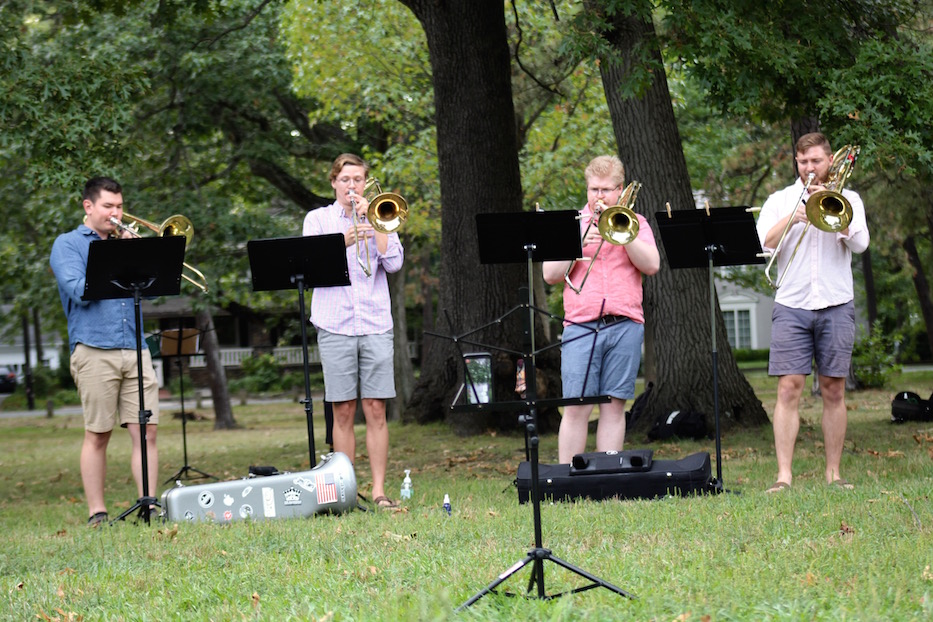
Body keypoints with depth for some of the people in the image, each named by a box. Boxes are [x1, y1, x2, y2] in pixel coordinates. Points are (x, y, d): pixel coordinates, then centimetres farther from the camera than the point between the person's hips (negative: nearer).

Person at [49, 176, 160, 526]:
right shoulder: (68, 245, 6)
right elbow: (79, 291, -10)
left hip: (134, 350, 4)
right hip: (94, 349, -4)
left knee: (146, 430, -3)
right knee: (97, 434, -2)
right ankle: (97, 513, 4)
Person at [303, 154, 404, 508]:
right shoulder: (318, 219, 11)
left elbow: (394, 263, 0)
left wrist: (373, 221, -4)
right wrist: (343, 243, -17)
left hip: (375, 324, 1)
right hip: (335, 325, -1)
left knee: (376, 410, -3)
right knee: (343, 412, -1)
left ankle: (379, 490, -1)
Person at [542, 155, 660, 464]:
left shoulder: (635, 223, 13)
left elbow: (652, 265, -2)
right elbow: (550, 274, 5)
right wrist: (578, 244, -8)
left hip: (624, 325, 0)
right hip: (580, 325, 0)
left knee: (614, 405, 0)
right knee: (576, 407, -7)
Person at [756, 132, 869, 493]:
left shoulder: (847, 199, 11)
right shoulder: (780, 200, 12)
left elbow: (859, 244, -4)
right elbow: (762, 244, -2)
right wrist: (791, 218, -15)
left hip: (836, 306, 0)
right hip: (792, 306, 0)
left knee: (834, 390, 2)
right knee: (789, 388, -8)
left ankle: (833, 473, 9)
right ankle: (784, 475, -11)